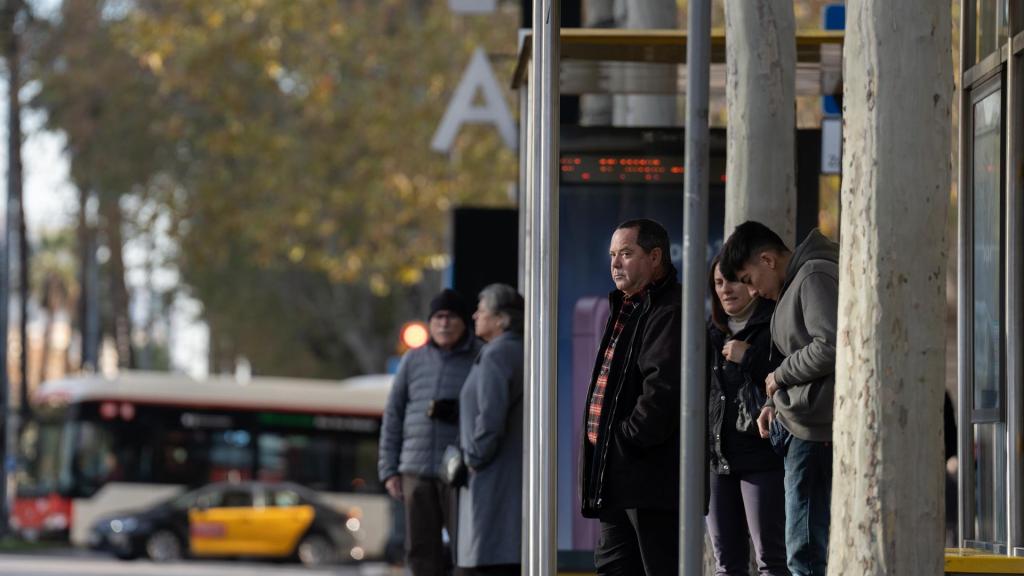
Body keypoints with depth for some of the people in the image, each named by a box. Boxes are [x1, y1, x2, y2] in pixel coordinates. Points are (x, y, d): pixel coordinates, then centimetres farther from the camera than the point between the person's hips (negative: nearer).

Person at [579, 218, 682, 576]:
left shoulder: (670, 312, -12)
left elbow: (663, 386, -23)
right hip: (617, 478, 11)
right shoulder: (626, 308, 21)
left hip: (653, 475, -11)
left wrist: (630, 437, -18)